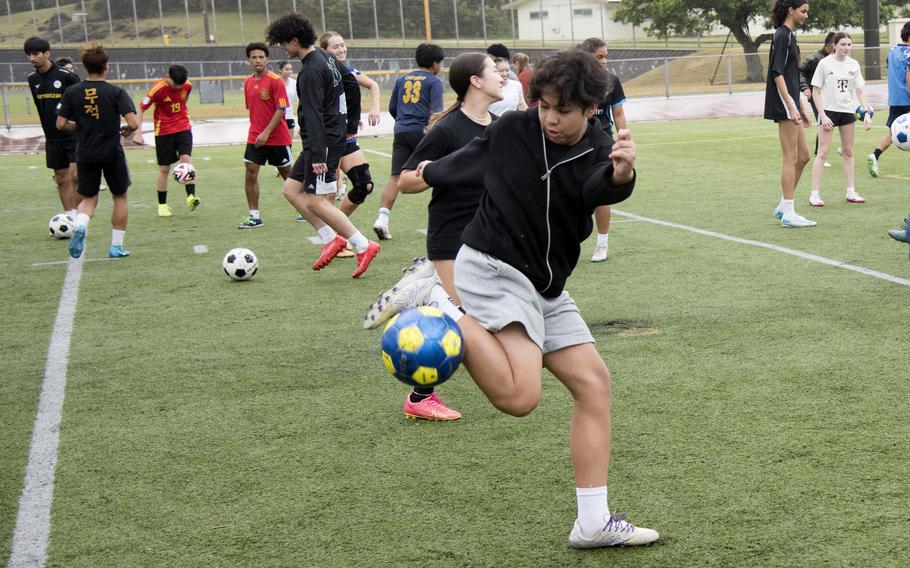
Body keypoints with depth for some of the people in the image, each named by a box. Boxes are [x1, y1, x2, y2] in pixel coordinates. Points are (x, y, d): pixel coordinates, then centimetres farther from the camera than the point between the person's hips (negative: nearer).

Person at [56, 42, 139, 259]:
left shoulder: (72, 92, -4)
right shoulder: (116, 92, -11)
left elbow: (61, 124, -4)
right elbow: (134, 122, -20)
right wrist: (128, 130, 3)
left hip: (85, 154, 2)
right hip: (112, 154, -2)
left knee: (89, 199, 15)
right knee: (119, 197, 18)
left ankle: (80, 225, -18)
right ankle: (116, 245, 19)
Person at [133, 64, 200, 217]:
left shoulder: (187, 86, -5)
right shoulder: (158, 88, -17)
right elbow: (141, 109, -12)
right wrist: (138, 133, -17)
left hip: (183, 128, 2)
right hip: (163, 131, -2)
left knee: (186, 158, -20)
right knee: (164, 169, 3)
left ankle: (191, 196, -23)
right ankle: (162, 205, 15)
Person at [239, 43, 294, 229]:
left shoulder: (275, 81, -11)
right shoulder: (248, 82, 8)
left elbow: (281, 110, -16)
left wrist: (266, 132, -21)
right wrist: (255, 131, 16)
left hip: (277, 138, -5)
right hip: (255, 137, 5)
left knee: (287, 173, 7)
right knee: (250, 173, -6)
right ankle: (254, 216, -2)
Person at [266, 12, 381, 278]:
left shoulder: (311, 71, -19)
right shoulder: (326, 58, 11)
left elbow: (313, 116, -23)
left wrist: (317, 156, -26)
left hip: (323, 141, -10)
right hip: (335, 134, 10)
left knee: (313, 200, -6)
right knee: (291, 189, 12)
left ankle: (364, 246, -4)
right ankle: (332, 239, 11)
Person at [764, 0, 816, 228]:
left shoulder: (789, 35, 17)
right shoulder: (782, 35, -12)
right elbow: (777, 73, -19)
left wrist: (801, 107, 22)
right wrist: (791, 107, -23)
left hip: (791, 102, 10)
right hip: (783, 104, -10)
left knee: (802, 156, 12)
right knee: (791, 158, -7)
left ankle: (783, 207, 17)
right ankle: (788, 214, -3)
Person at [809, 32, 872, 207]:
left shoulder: (854, 64, 5)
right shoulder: (825, 63, -7)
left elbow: (859, 91, 8)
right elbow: (816, 92, -6)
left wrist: (867, 112, -3)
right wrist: (822, 116, -13)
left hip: (848, 111, 5)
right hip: (828, 110, -5)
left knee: (848, 152, 10)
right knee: (823, 152, -8)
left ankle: (851, 192, 17)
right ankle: (814, 194, -7)